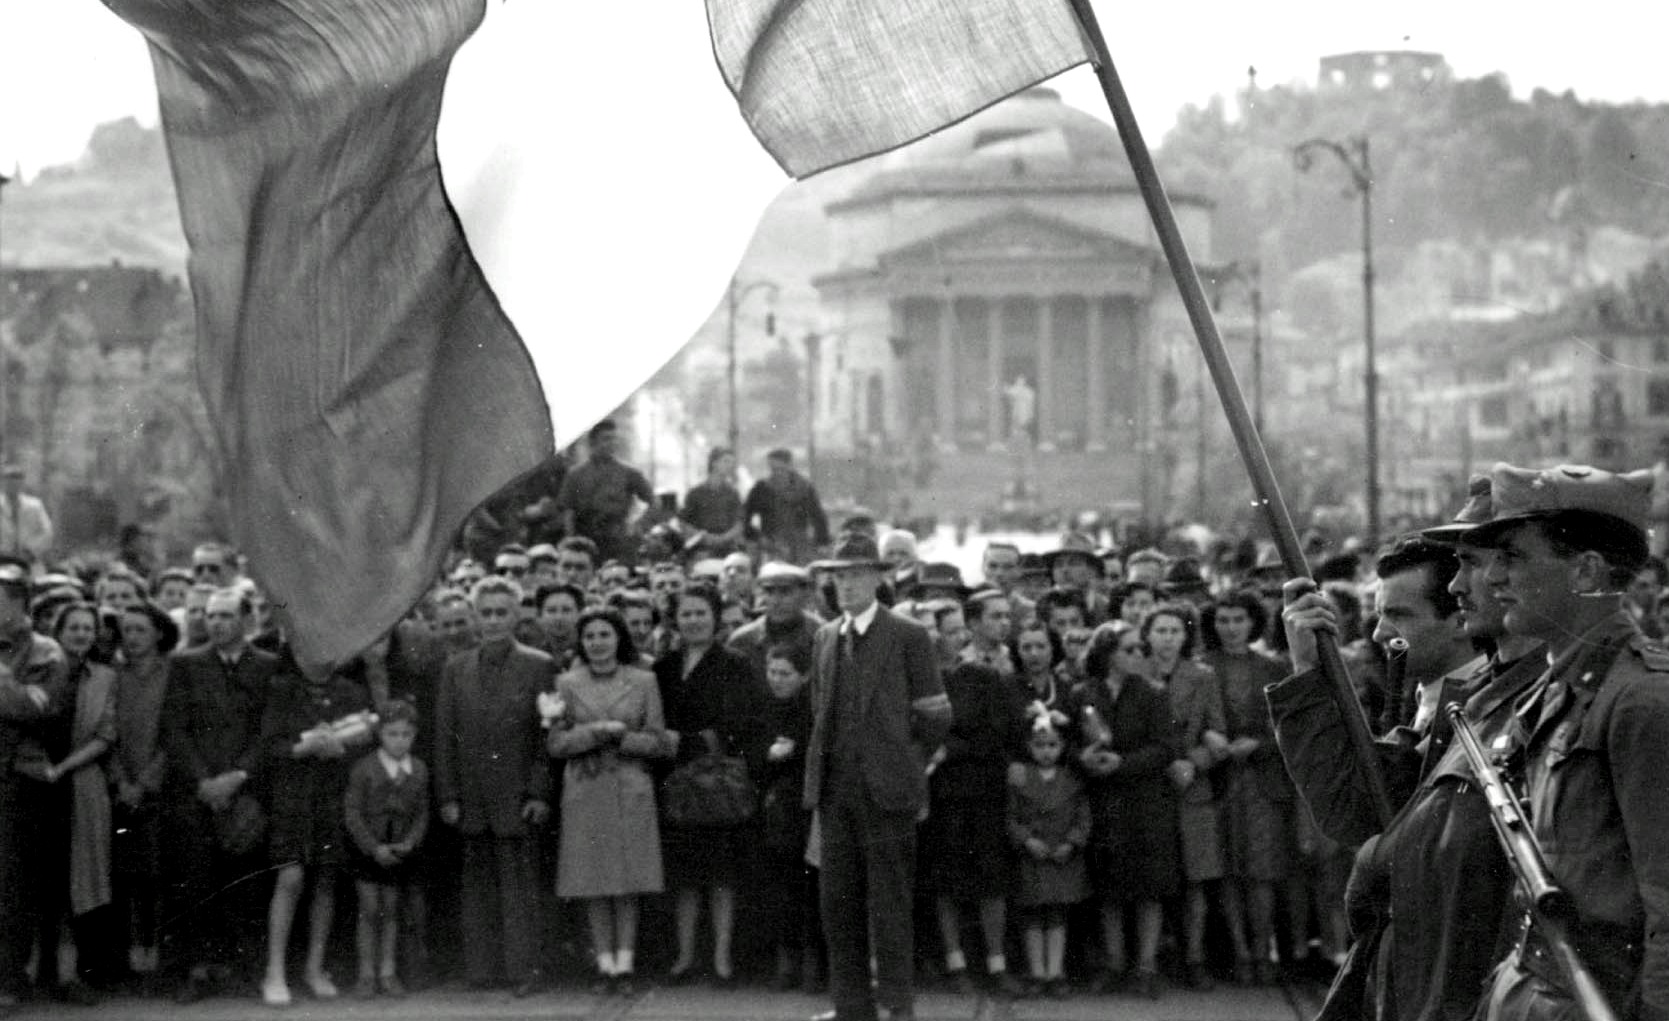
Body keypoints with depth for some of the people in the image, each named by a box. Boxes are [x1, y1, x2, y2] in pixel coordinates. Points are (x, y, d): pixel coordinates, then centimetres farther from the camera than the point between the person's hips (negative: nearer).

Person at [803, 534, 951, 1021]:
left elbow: (936, 716, -1)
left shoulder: (907, 637, -3)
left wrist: (903, 764, 3)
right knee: (838, 903, 6)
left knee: (889, 903, -3)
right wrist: (827, 762, 14)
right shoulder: (826, 637, 13)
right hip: (835, 789, 5)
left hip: (885, 789, -5)